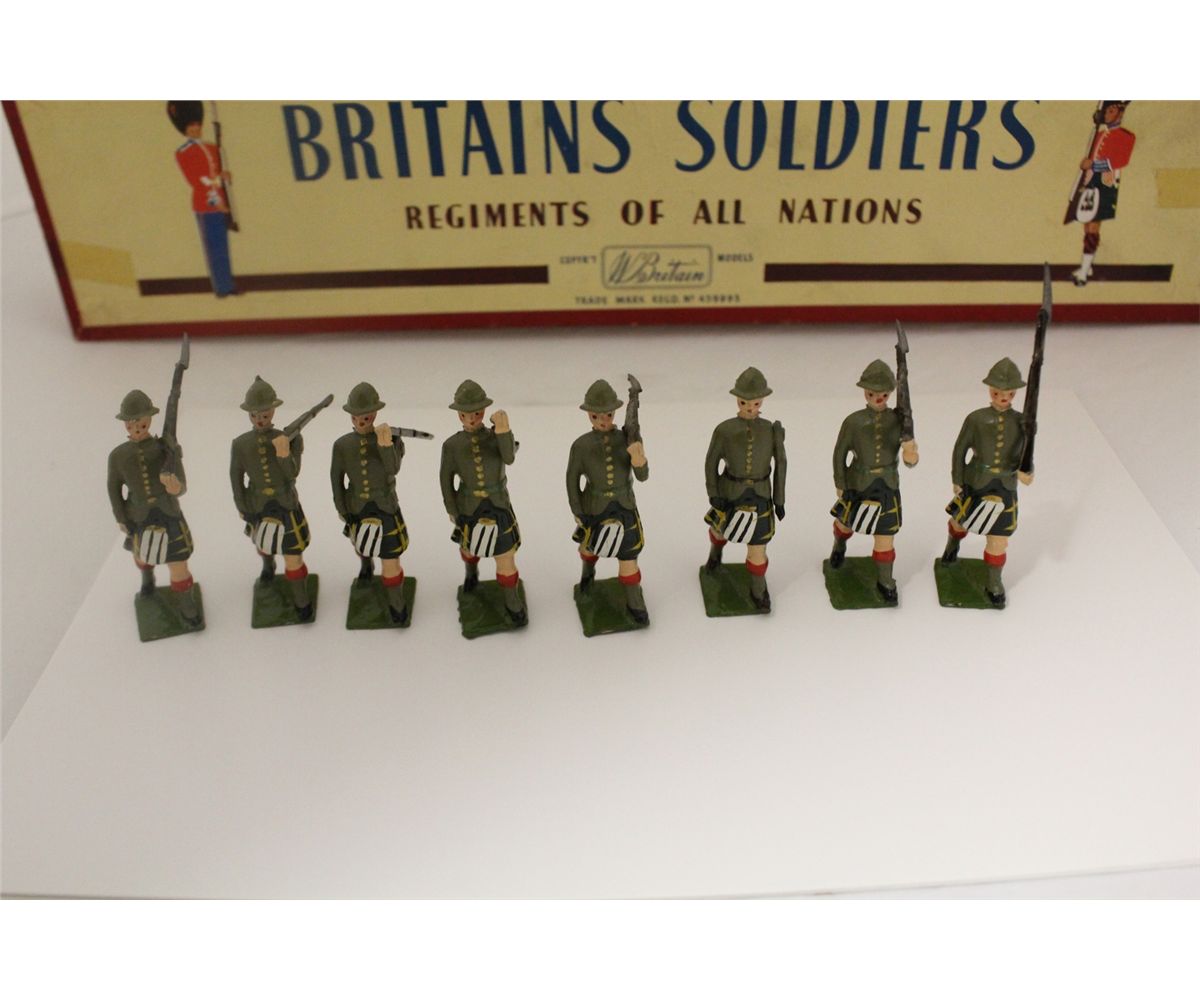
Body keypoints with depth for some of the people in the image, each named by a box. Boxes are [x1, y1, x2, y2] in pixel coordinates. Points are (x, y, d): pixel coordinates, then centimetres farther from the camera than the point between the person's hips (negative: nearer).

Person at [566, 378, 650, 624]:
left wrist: (639, 457, -43)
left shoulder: (628, 439, -17)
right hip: (594, 508, 0)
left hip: (624, 506, 0)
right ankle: (588, 571, 62)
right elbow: (572, 479, -7)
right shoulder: (580, 445, -19)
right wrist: (577, 514, -4)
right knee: (590, 545, 26)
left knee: (628, 554, 7)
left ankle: (634, 602, 30)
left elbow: (642, 476, -21)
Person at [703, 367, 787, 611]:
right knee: (720, 528, 27)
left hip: (760, 495, 0)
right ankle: (715, 552, 64)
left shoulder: (772, 430, -12)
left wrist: (779, 499, 0)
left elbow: (781, 463, -2)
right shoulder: (724, 430, -15)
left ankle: (758, 590, 30)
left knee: (758, 548, 4)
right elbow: (711, 462, -5)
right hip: (729, 492, 0)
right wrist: (712, 494, -10)